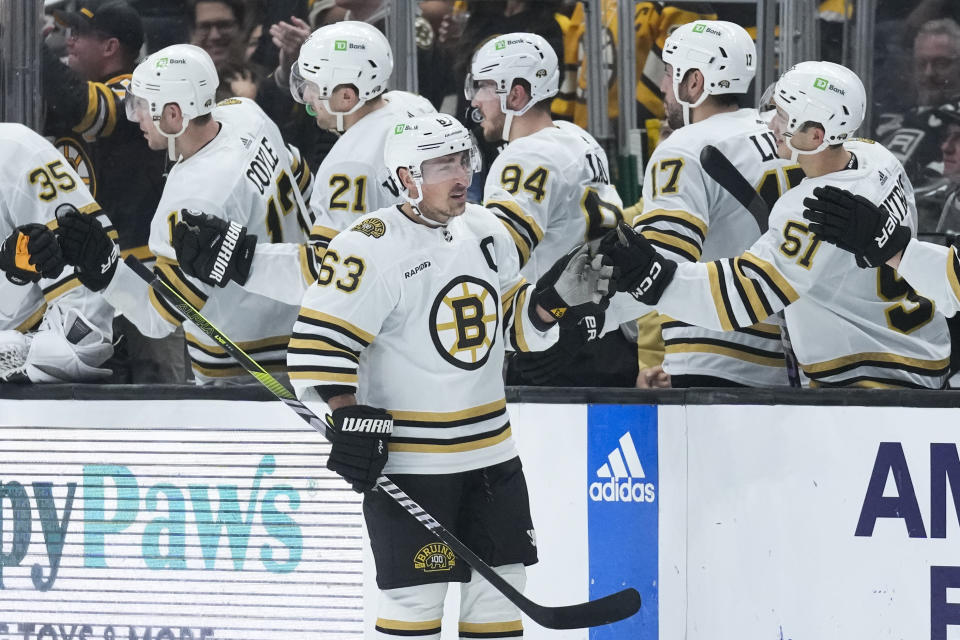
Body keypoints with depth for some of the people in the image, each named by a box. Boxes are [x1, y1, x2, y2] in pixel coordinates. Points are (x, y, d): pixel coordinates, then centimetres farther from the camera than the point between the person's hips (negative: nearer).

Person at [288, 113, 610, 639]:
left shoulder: (486, 232, 8)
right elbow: (318, 340, -16)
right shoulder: (371, 248, -16)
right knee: (416, 594, -6)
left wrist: (555, 296, -2)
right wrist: (349, 419, -22)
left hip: (490, 450, 7)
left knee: (500, 578, 10)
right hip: (407, 461, -7)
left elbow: (514, 324, 17)